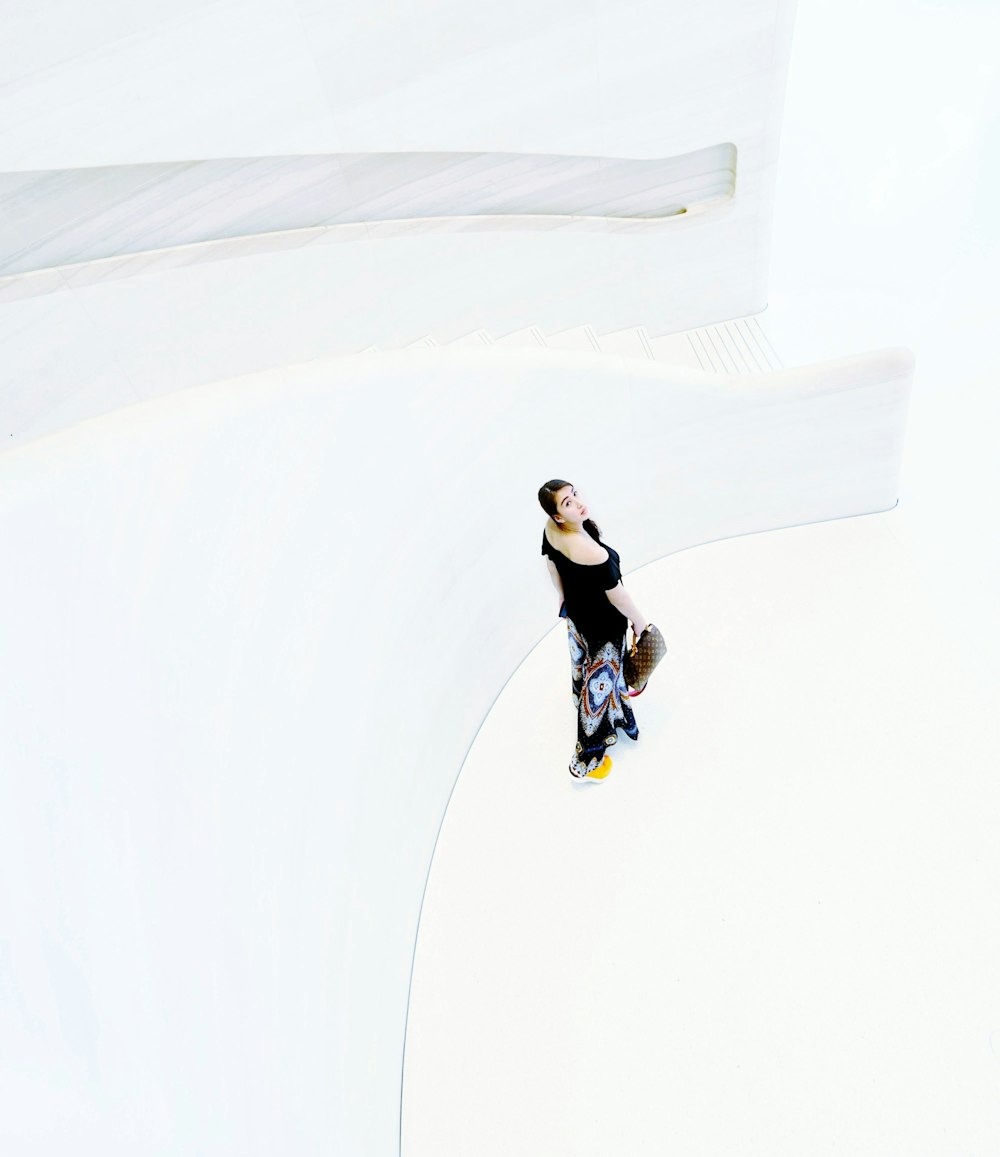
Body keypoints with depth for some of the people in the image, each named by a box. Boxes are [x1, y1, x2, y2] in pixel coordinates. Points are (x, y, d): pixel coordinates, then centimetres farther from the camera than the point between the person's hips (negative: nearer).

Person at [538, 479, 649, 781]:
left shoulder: (550, 530, -17)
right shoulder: (593, 553, -41)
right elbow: (616, 594, -26)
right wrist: (638, 620, -6)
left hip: (574, 612, 8)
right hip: (602, 625, -8)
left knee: (584, 668, 31)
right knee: (599, 682, 13)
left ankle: (613, 718, 63)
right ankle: (586, 761, 30)